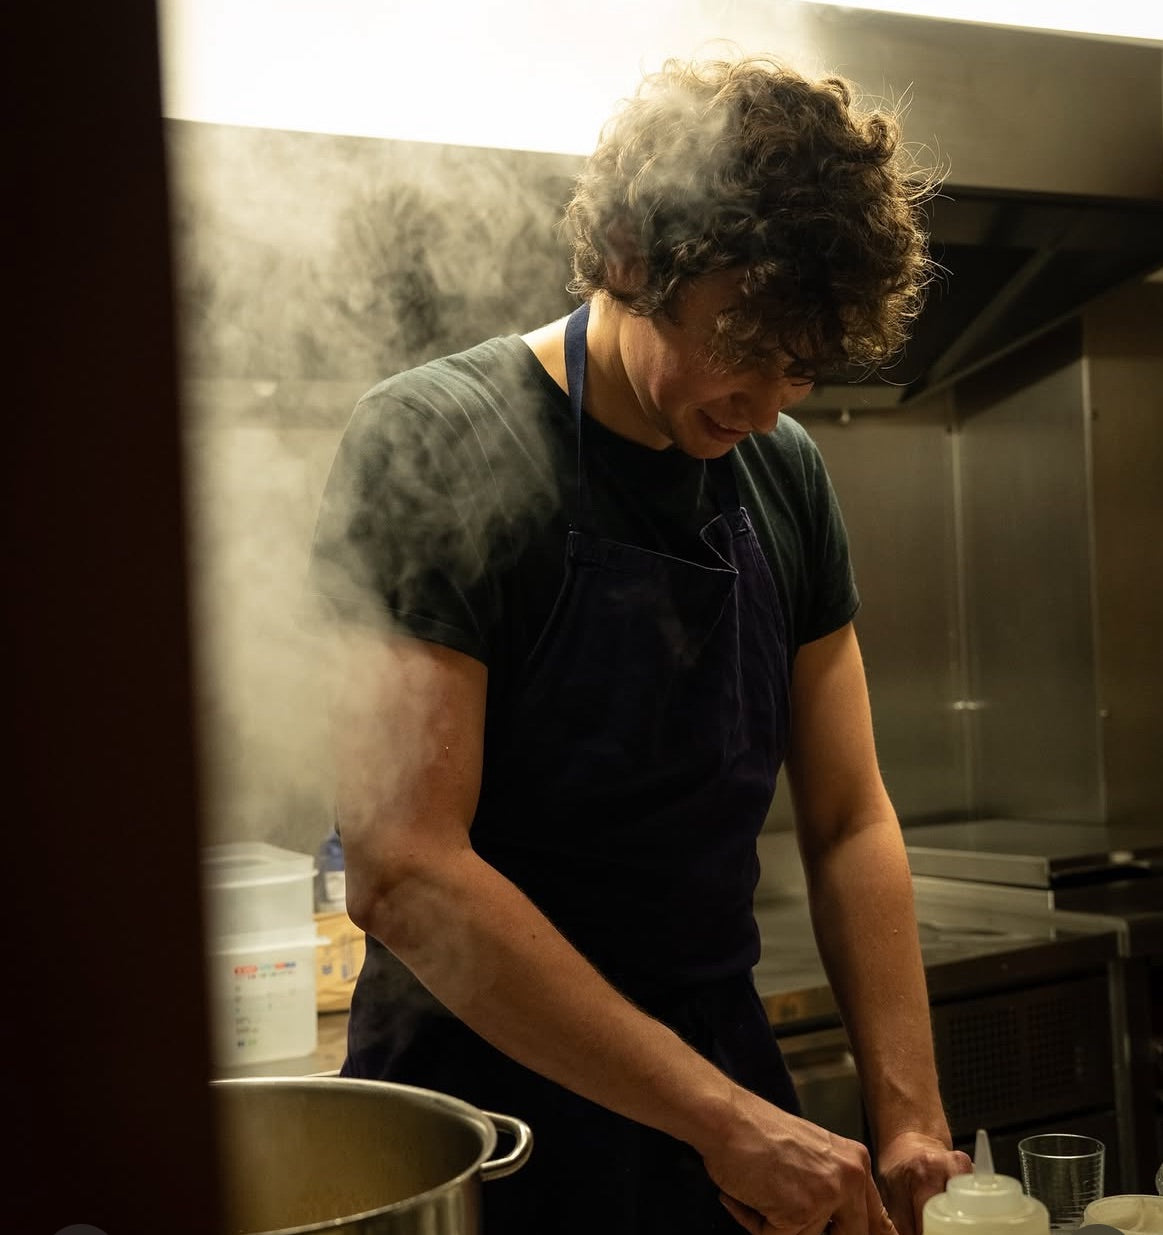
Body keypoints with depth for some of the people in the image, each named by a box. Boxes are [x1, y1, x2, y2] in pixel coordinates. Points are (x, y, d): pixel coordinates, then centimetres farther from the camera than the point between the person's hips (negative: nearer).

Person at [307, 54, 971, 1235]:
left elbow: (848, 825, 4)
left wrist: (910, 1124, -6)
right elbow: (402, 874, -25)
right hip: (488, 1093, -5)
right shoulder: (433, 448, -18)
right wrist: (723, 1117, -25)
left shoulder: (784, 475, 0)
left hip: (721, 1078, 6)